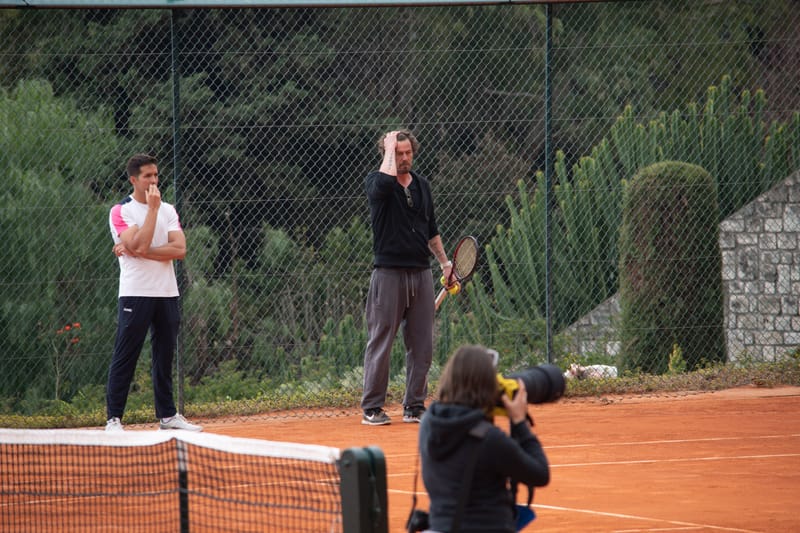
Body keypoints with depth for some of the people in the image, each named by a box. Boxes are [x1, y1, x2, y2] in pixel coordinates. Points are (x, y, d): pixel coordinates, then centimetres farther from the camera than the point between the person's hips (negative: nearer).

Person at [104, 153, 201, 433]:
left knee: (165, 355, 10)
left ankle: (167, 415, 18)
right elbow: (139, 245, -19)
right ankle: (113, 419, -4)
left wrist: (138, 251, -13)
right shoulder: (121, 211, -3)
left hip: (167, 293, 5)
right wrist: (153, 208, -15)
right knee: (125, 357, -5)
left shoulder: (168, 210, 11)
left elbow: (179, 249, -4)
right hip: (135, 293, -5)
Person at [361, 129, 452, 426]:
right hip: (388, 274, -5)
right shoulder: (376, 182, -3)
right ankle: (372, 407, 2)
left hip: (421, 273, 5)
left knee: (422, 344, 5)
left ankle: (414, 406, 13)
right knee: (381, 342, -3)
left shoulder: (422, 186, 15)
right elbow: (386, 180, -29)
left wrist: (444, 262, 23)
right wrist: (389, 147, -16)